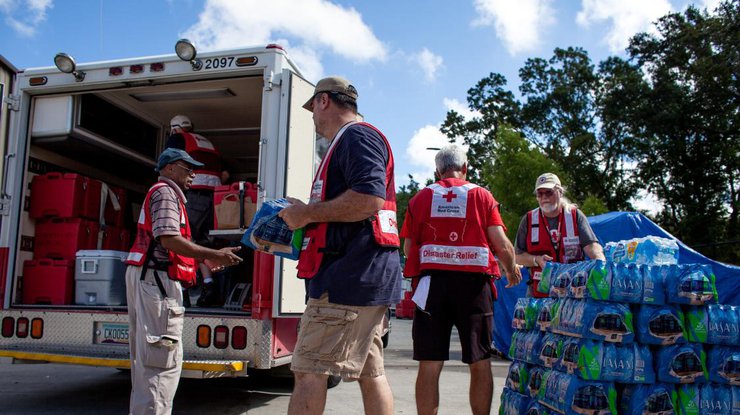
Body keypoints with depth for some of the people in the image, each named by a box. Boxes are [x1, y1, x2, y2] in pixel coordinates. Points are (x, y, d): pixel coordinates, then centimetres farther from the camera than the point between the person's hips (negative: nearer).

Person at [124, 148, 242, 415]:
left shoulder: (163, 193, 26)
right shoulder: (165, 192, -6)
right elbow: (169, 239, -20)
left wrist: (204, 259, 20)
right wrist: (214, 255, -18)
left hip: (146, 277, 11)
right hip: (157, 278, -11)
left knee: (146, 355, 16)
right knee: (162, 360, -12)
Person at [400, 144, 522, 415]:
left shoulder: (420, 198, 9)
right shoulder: (481, 195, 5)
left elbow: (408, 248, 5)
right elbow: (502, 245, -1)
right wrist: (512, 270, 17)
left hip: (432, 282, 1)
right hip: (473, 282, -1)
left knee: (430, 365, 3)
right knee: (480, 363, 10)